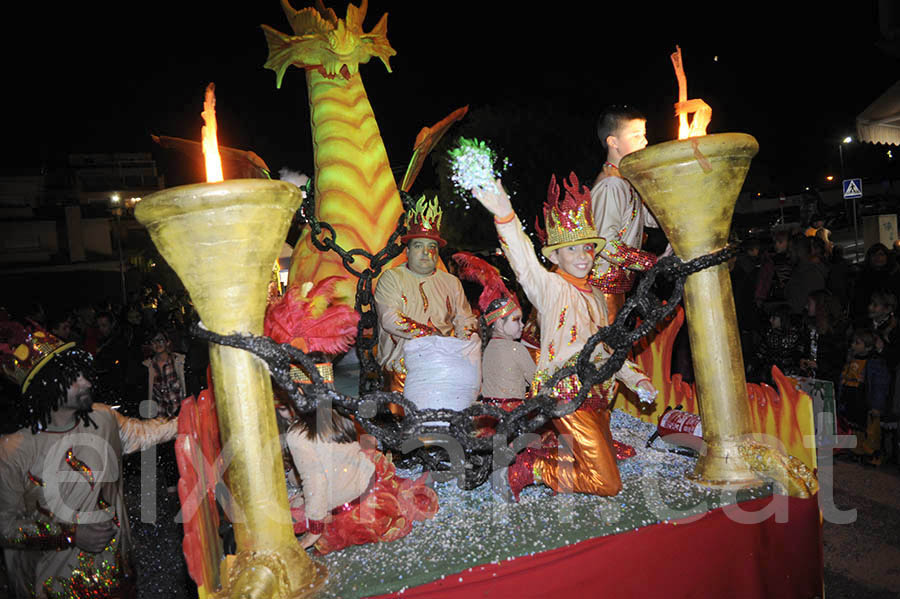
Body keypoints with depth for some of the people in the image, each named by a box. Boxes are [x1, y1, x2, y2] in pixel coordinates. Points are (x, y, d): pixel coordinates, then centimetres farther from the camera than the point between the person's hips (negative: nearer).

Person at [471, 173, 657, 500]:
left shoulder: (596, 296, 16)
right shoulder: (550, 287, -7)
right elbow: (525, 265, -28)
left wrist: (636, 378, 11)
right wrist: (505, 216, -45)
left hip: (596, 394, 8)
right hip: (564, 392, -8)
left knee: (607, 459, 19)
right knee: (606, 483, -8)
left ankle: (539, 454, 25)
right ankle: (530, 469, 5)